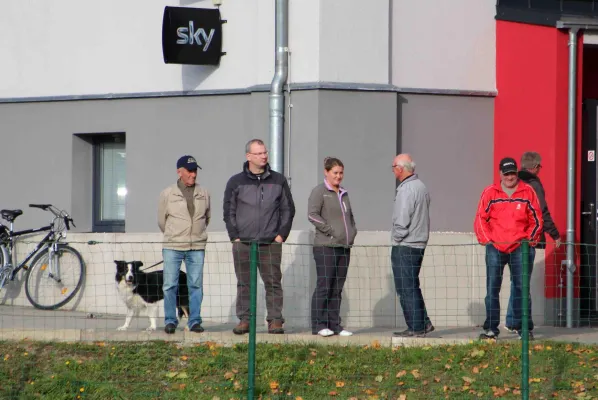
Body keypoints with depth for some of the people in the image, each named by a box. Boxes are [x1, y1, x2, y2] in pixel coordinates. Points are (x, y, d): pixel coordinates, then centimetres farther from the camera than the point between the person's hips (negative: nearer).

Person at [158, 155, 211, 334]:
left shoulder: (204, 194, 8)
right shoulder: (167, 194, 1)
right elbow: (162, 221, 11)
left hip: (197, 248, 2)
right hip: (172, 247, -2)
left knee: (196, 285, 3)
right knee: (170, 285, -2)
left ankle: (194, 321, 9)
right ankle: (170, 321, 7)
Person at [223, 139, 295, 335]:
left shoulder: (278, 181, 8)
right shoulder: (236, 182, 5)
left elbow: (288, 209, 11)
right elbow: (229, 212, 7)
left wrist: (282, 234, 2)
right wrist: (234, 236, -1)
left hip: (271, 244, 0)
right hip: (243, 244, 0)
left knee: (273, 283, -3)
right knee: (244, 284, 4)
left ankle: (275, 320, 1)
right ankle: (244, 320, 9)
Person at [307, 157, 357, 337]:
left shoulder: (343, 194, 19)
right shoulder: (319, 191, -3)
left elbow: (350, 216, 31)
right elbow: (312, 214, -15)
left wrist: (352, 232, 14)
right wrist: (331, 231, -15)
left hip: (344, 247, 7)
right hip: (325, 247, -7)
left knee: (337, 289, 8)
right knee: (324, 286, -7)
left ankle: (334, 324, 10)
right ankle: (319, 324, -4)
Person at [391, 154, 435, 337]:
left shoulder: (406, 190, -18)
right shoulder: (421, 186, 12)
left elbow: (402, 221, -22)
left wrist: (396, 238, -5)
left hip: (404, 246, -9)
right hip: (419, 244, 9)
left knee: (406, 288, -3)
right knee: (412, 287, 17)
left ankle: (415, 327, -1)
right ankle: (424, 323, 17)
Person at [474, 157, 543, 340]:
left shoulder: (528, 192, 6)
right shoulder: (490, 193, 6)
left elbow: (537, 220, 10)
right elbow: (480, 219, 7)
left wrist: (529, 240, 2)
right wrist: (487, 241, -2)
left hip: (520, 248, 0)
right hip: (495, 248, 0)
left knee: (521, 288, 0)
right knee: (492, 289, -2)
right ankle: (491, 329, 1)